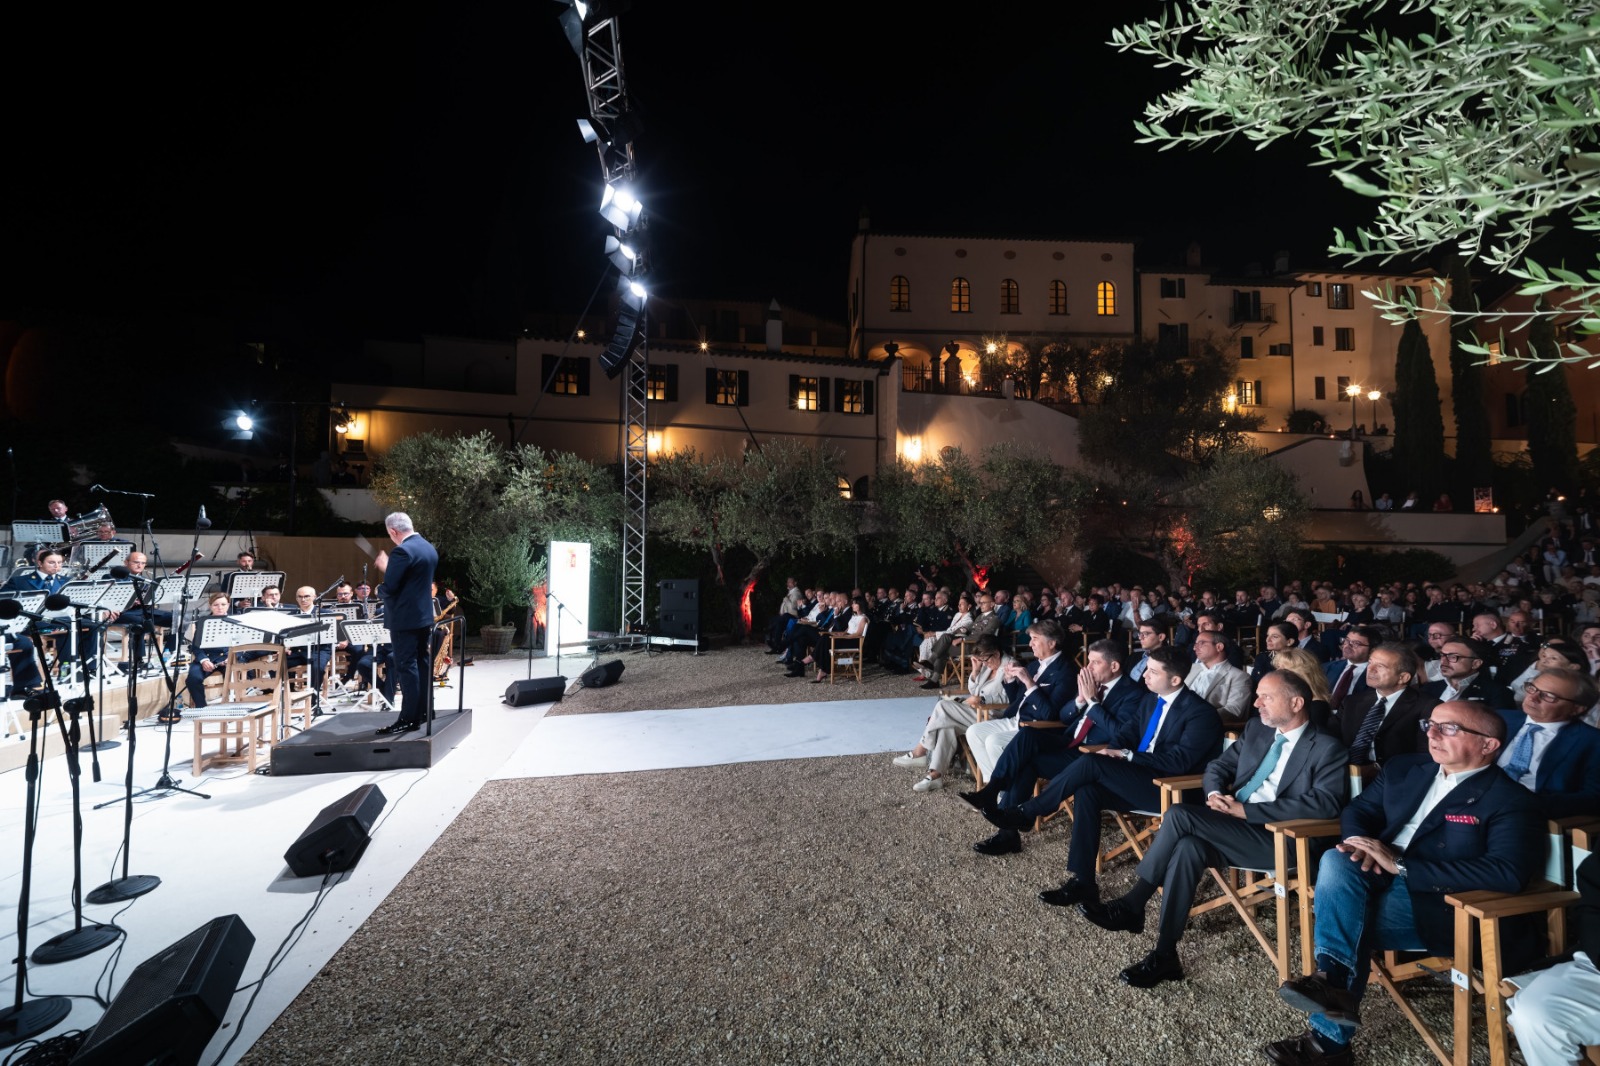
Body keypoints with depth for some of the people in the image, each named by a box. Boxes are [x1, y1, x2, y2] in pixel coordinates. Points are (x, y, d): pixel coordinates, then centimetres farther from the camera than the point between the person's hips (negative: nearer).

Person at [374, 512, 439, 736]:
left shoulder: (402, 551, -18)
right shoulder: (430, 549, 11)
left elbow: (389, 587, -19)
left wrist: (379, 591, 3)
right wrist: (388, 568, 17)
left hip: (405, 618, -9)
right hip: (425, 616, 9)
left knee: (406, 667, -5)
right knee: (423, 663, 14)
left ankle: (409, 719, -3)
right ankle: (424, 711, 22)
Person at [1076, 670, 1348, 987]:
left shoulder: (1327, 748, -3)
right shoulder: (1257, 728, 16)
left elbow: (1326, 803, -18)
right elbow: (1218, 765, 20)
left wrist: (1246, 810, -22)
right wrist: (1216, 794, -6)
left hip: (1277, 839, -6)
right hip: (1233, 827, 6)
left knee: (1180, 814, -26)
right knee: (1189, 847, -27)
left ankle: (1132, 905, -14)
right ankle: (1165, 955, -19)